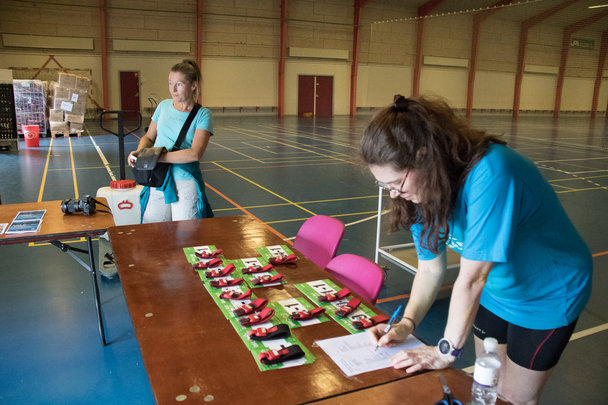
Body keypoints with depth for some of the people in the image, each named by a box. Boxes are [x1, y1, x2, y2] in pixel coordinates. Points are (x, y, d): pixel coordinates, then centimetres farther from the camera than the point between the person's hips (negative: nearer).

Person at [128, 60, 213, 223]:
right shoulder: (164, 106, 8)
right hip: (157, 183, 4)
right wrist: (139, 152, -5)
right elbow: (149, 137, 18)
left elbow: (195, 154, -18)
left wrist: (157, 157, -20)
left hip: (185, 184, -4)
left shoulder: (202, 115, -6)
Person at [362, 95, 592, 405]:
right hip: (494, 292, 6)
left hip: (547, 295, -5)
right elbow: (430, 268, -9)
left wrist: (446, 351, -28)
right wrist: (406, 324, -20)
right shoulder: (425, 189, -15)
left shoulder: (490, 175, -39)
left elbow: (471, 279, -36)